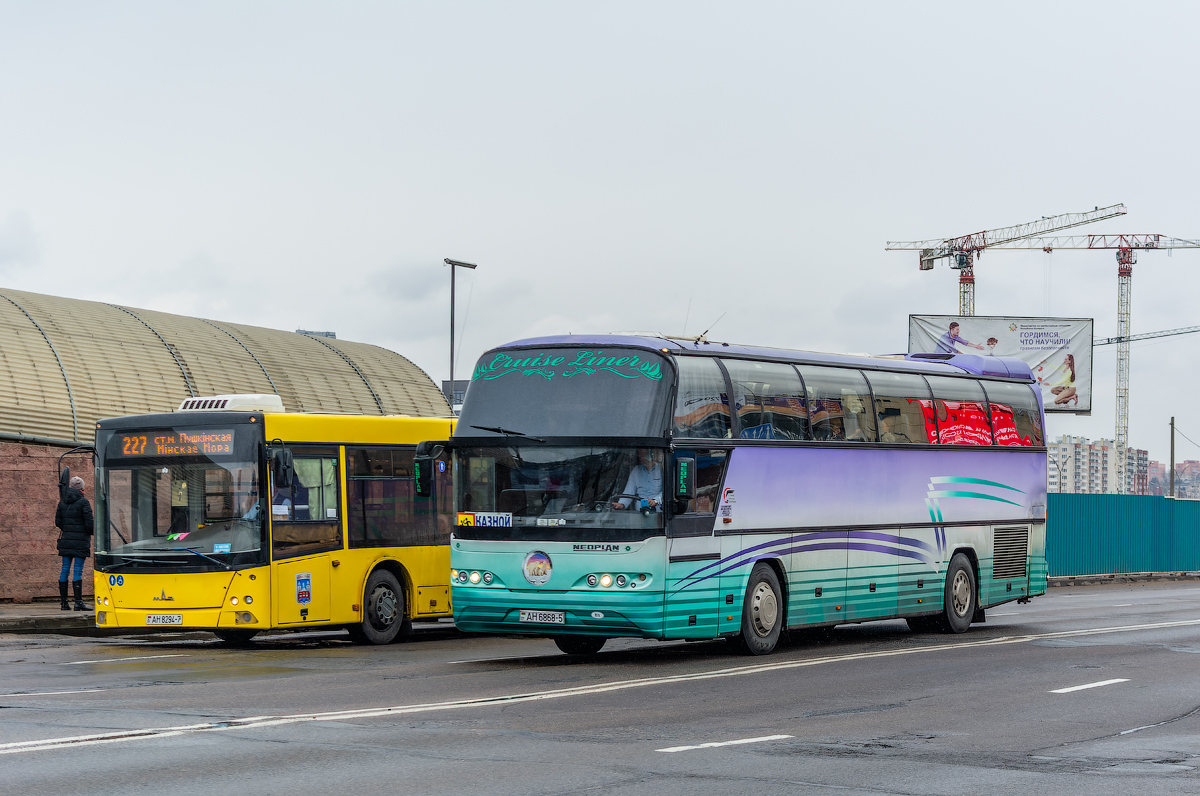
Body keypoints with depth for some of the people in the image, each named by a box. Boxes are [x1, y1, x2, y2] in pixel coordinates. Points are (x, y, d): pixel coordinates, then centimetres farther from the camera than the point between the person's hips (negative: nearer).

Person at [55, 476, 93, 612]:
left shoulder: (62, 502, 7)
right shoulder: (83, 502, -10)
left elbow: (58, 521, 11)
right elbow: (89, 522, -12)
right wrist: (92, 532, 8)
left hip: (66, 539, 5)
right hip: (80, 540, -5)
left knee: (65, 569, 8)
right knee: (78, 570, -5)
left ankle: (64, 602, 11)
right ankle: (78, 602, -9)